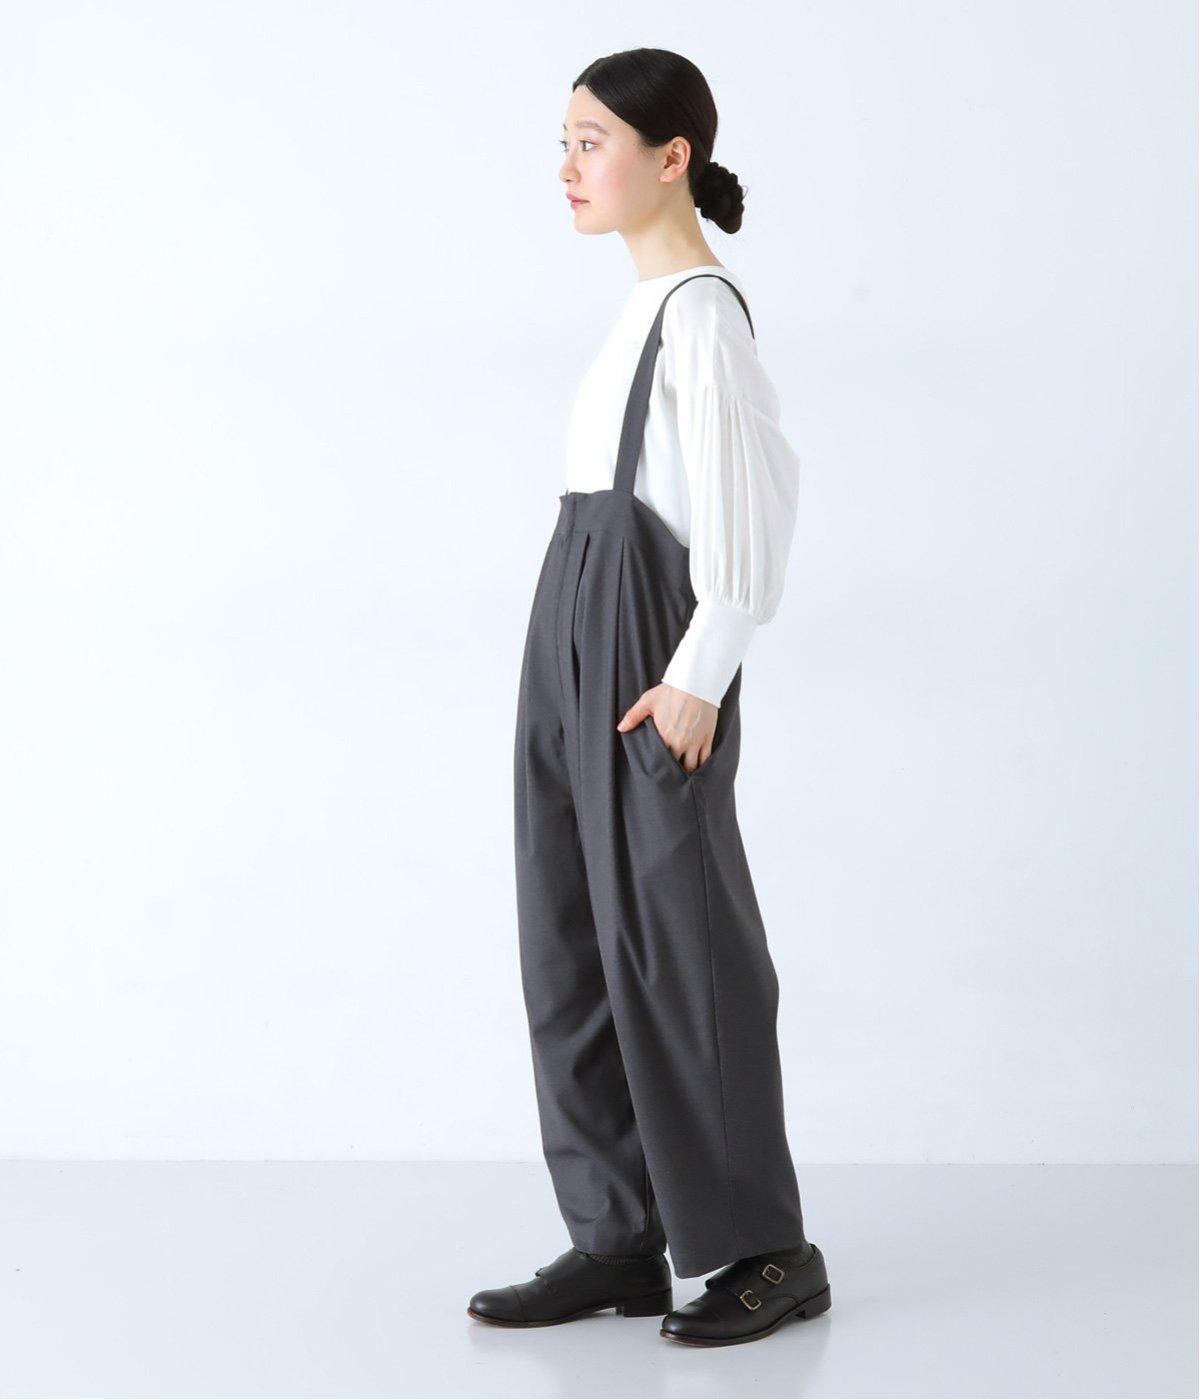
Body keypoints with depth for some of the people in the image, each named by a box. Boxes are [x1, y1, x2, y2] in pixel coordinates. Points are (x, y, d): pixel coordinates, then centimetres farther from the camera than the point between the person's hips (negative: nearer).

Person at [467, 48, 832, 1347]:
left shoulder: (701, 309, -11)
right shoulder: (647, 309, 17)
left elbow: (759, 485, -18)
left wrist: (698, 673, -19)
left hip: (645, 639, -9)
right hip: (578, 636, 9)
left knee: (674, 938, -3)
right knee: (572, 935, 8)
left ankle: (764, 1248, 9)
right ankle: (621, 1236, 14)